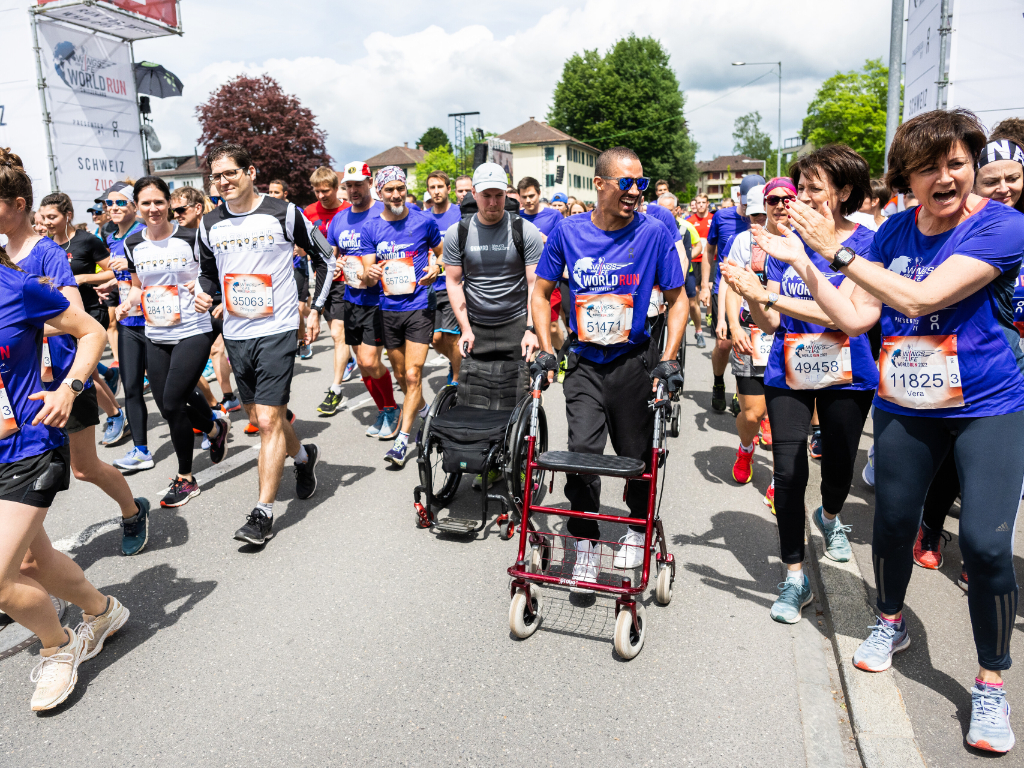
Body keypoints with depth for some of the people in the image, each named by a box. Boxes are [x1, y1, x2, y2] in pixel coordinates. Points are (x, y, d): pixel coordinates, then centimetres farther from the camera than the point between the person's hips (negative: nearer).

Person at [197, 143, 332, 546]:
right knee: (259, 418, 14)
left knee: (268, 419, -10)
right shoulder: (210, 224, 7)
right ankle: (303, 456, 43)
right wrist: (203, 294, 1)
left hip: (277, 331, -5)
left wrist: (316, 309, 0)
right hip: (235, 333, 6)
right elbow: (207, 271, 23)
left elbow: (325, 258, 4)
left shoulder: (283, 213, -5)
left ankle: (263, 512, -2)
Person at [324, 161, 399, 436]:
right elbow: (332, 256, 22)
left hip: (377, 299, -6)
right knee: (363, 363, 9)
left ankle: (392, 409, 12)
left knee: (370, 362, -11)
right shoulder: (339, 220, 10)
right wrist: (335, 267, -1)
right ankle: (383, 410, 26)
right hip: (350, 299, 6)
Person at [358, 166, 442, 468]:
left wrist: (435, 267, -11)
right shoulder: (370, 228, 1)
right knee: (401, 375, 16)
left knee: (412, 375, -10)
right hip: (388, 309, 3)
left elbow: (442, 253, 12)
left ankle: (403, 439, -4)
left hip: (418, 306, -3)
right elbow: (367, 278, 0)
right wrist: (370, 274, -24)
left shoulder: (424, 221, -3)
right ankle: (422, 409, 44)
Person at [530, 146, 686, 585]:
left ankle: (638, 529, 37)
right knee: (582, 448, -11)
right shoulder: (569, 232, -3)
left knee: (637, 455, 9)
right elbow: (542, 292, 7)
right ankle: (585, 542, 9)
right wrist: (545, 351, -2)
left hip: (633, 362, 0)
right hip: (584, 363, 1)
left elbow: (676, 301, 0)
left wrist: (668, 360, -9)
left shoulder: (653, 233, -7)